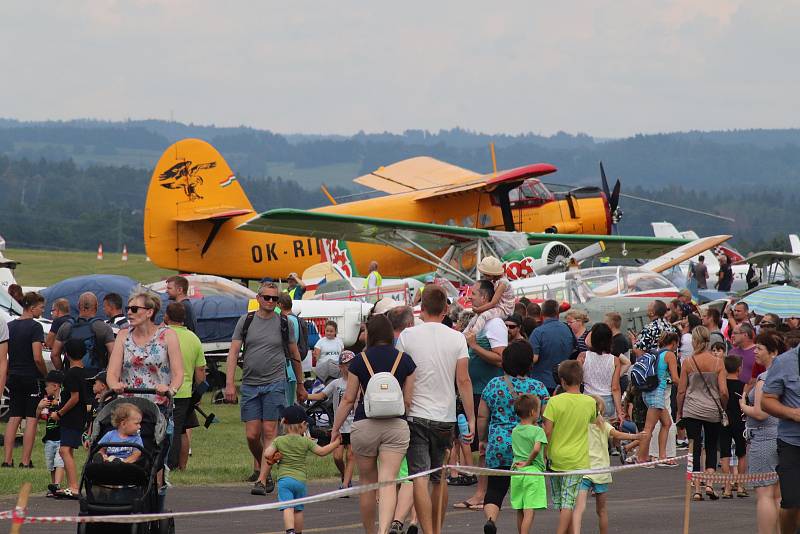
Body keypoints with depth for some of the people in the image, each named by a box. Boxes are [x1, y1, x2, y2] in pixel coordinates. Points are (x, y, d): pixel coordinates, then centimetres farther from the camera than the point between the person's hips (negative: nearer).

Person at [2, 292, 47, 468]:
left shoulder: (10, 326, 9)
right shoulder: (35, 327, -12)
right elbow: (37, 358, -18)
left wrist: (5, 378, 20)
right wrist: (46, 375, -3)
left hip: (13, 378, 6)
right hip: (31, 378, -6)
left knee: (13, 419, 10)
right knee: (31, 419, -2)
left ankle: (8, 460, 7)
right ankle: (25, 461, -6)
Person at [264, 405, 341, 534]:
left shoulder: (278, 441, 3)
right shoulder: (305, 441, 1)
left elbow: (267, 454, -7)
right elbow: (322, 451, 4)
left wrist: (273, 459, 14)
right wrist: (334, 443, 17)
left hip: (284, 479, -1)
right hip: (300, 480, 1)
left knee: (288, 508, -13)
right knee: (298, 509, 15)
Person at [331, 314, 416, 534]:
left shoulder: (359, 360, 0)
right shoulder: (405, 360, 3)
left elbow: (348, 399, 3)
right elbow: (408, 400, 5)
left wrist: (336, 428, 12)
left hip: (364, 425, 0)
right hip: (396, 425, 0)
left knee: (367, 482, 15)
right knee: (388, 481, -8)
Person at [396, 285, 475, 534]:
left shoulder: (407, 336, -3)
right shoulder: (457, 338, 1)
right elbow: (463, 380, -4)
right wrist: (471, 418, -1)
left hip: (416, 414, -2)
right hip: (445, 417, 3)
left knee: (419, 476, -7)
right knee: (440, 478, 16)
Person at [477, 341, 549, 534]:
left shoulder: (493, 385, 1)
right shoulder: (538, 388, -1)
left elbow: (482, 417, 5)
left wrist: (482, 439, 18)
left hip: (499, 445, 0)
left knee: (495, 489, 3)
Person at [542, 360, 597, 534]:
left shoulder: (554, 402, -9)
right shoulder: (590, 402, -3)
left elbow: (547, 431, -9)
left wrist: (544, 454, 1)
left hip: (556, 459, 0)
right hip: (578, 461, 0)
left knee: (561, 504, 14)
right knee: (568, 503, -4)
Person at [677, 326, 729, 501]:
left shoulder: (688, 363, -5)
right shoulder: (718, 363, -4)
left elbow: (681, 391, -2)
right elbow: (724, 391, -6)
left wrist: (679, 412, 11)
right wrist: (723, 407, 12)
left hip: (692, 411, -1)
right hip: (713, 411, 1)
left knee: (695, 449, 4)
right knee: (711, 448, 16)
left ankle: (697, 489, -1)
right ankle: (709, 484, 2)